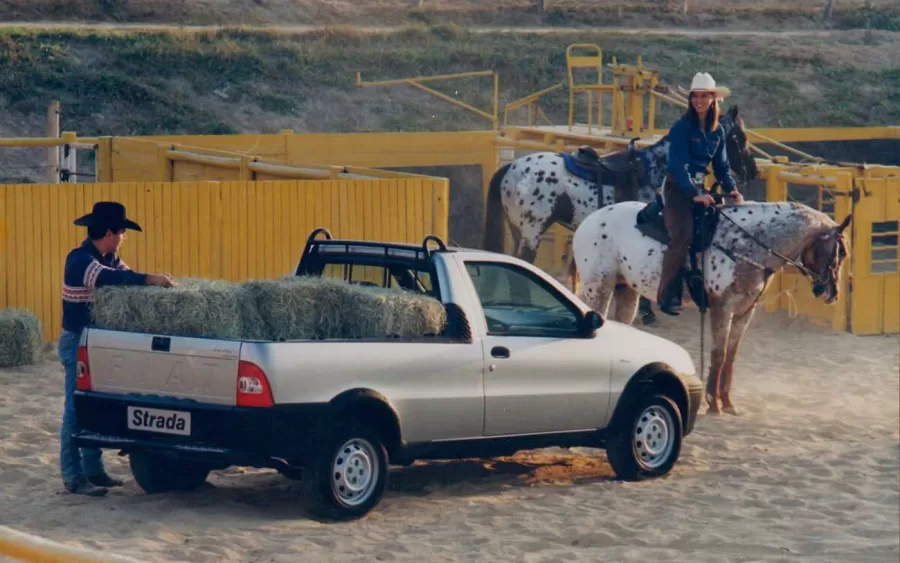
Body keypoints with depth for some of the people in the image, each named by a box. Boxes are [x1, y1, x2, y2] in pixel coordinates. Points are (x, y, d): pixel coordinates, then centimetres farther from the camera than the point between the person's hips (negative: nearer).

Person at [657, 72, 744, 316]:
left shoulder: (717, 131, 9)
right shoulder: (682, 128, -10)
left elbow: (721, 166, 14)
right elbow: (679, 165, -18)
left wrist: (731, 190, -4)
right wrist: (694, 194, -28)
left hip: (699, 189, 7)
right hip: (678, 188, -7)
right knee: (682, 235, -26)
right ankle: (667, 295, -24)